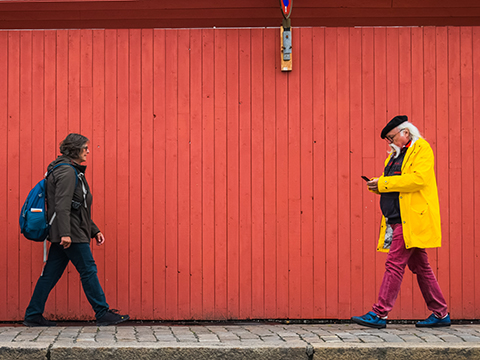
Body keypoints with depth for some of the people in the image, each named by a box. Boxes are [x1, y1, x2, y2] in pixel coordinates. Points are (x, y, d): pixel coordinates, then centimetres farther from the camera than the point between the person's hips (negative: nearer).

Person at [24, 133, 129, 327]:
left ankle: (33, 315, 12)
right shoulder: (67, 172, -11)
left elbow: (80, 208, 25)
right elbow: (62, 205, -21)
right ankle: (103, 314, 1)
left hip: (68, 234, 10)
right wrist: (65, 233, -27)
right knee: (88, 271, -4)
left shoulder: (73, 171, 22)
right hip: (71, 233, -10)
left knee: (50, 274, 9)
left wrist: (94, 231, 23)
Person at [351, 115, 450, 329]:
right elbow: (392, 185, 25)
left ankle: (379, 314, -10)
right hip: (398, 219, 10)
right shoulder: (396, 154, 21)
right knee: (419, 266, 12)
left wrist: (383, 183, -17)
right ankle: (440, 314, 19)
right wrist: (377, 186, 2)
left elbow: (417, 179, -20)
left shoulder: (421, 149, -6)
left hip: (410, 219, -10)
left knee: (395, 263, -11)